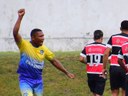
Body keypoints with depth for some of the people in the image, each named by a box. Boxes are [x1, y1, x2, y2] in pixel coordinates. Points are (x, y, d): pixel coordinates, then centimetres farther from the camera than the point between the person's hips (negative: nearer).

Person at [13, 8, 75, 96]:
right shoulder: (24, 45, -13)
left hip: (38, 81, 5)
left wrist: (67, 72, 9)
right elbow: (15, 33, -28)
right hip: (25, 80, -5)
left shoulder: (44, 49, 0)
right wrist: (20, 17, -33)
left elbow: (54, 61, 10)